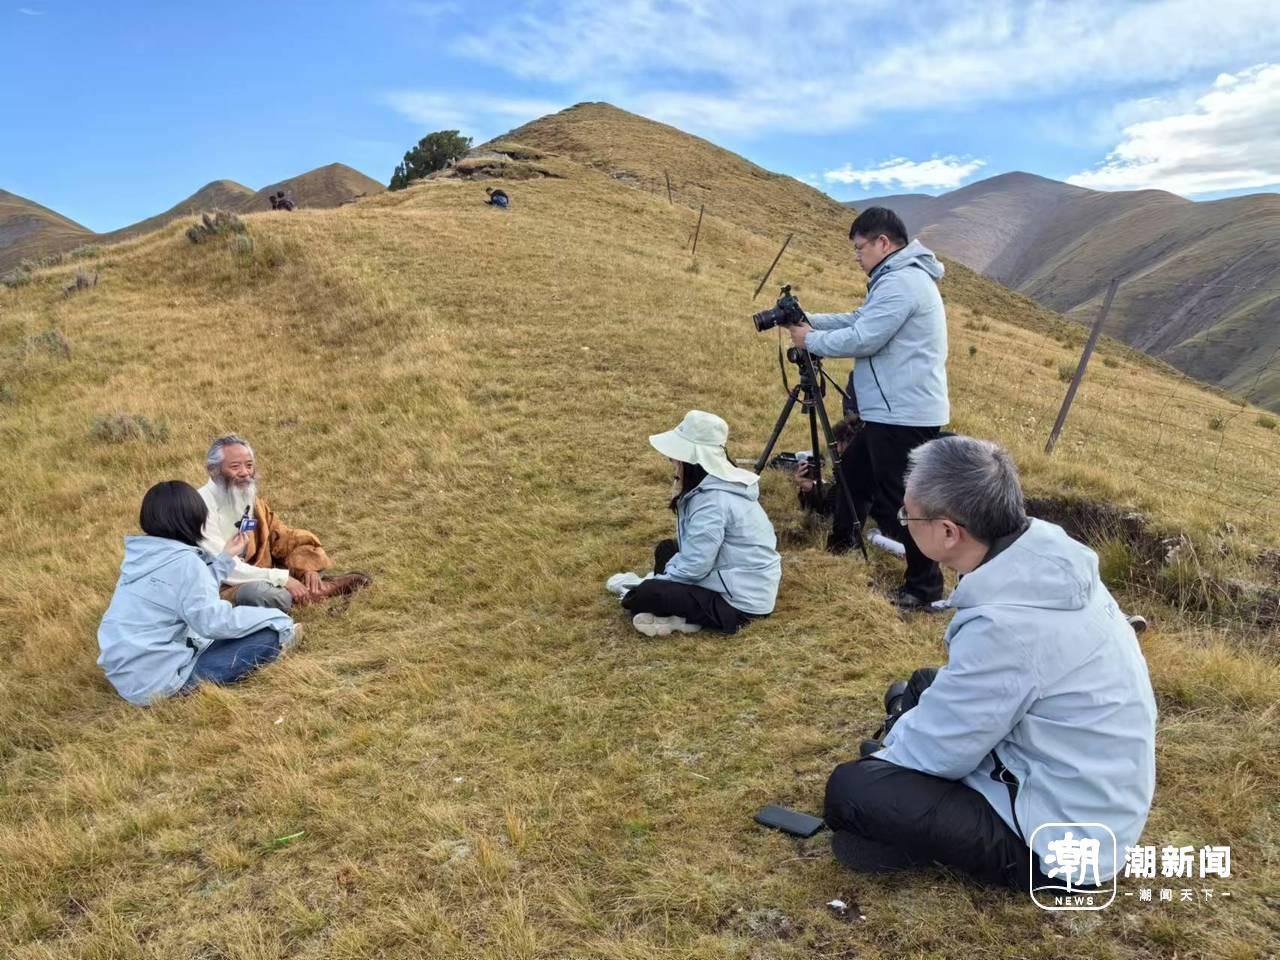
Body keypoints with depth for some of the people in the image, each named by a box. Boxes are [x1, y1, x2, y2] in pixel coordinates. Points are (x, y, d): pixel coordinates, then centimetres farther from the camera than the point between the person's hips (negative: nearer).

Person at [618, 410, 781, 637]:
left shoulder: (713, 500, -25)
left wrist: (652, 584, -8)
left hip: (741, 601, -10)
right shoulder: (714, 482, 5)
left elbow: (693, 567, -23)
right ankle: (682, 615, 4)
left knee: (642, 597, -17)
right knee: (667, 550, 19)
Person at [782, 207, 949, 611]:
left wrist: (810, 340, -8)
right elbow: (860, 320, 20)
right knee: (854, 475, 19)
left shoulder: (900, 282, -19)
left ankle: (924, 589, 7)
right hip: (898, 409, 11)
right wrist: (809, 319, 9)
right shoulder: (901, 277, 17)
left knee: (903, 501, -3)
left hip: (903, 414, -11)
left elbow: (863, 339, -22)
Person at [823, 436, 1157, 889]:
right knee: (924, 691, 18)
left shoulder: (1006, 625, -34)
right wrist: (903, 739, 10)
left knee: (850, 790, -15)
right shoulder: (1048, 554, -8)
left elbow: (935, 751, -19)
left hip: (1062, 839, -8)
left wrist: (888, 748, 2)